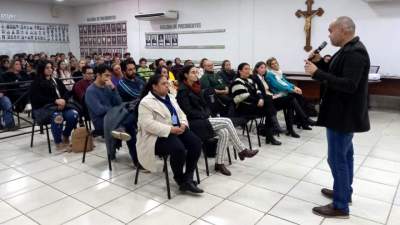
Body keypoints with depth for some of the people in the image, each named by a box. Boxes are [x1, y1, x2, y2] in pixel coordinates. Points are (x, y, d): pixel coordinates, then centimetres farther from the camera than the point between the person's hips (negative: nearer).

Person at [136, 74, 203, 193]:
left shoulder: (170, 98, 17)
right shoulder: (146, 102, -9)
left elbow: (180, 113, 19)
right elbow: (148, 124, -20)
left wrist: (183, 124, -5)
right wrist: (170, 129, -24)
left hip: (177, 129, 8)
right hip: (159, 135, -7)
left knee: (196, 143, -17)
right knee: (179, 148, -33)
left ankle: (188, 178, -11)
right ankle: (180, 179, -8)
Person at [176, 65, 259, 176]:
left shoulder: (196, 87, 15)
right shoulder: (183, 90, -10)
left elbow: (203, 104, 19)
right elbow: (188, 111, -16)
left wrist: (208, 114, 1)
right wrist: (205, 116, -14)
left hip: (203, 119, 8)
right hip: (193, 123, -8)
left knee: (224, 133, -17)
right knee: (227, 121, -19)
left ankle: (219, 163, -9)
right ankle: (242, 150, -7)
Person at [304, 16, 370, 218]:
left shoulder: (354, 53, -21)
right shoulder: (348, 50, 11)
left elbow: (348, 85, -29)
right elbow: (335, 75, 16)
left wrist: (317, 73, -28)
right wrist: (320, 63, 3)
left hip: (343, 115, -11)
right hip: (343, 112, 11)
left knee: (337, 158, -4)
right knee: (345, 154, 19)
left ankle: (340, 206, 7)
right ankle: (344, 191, 35)